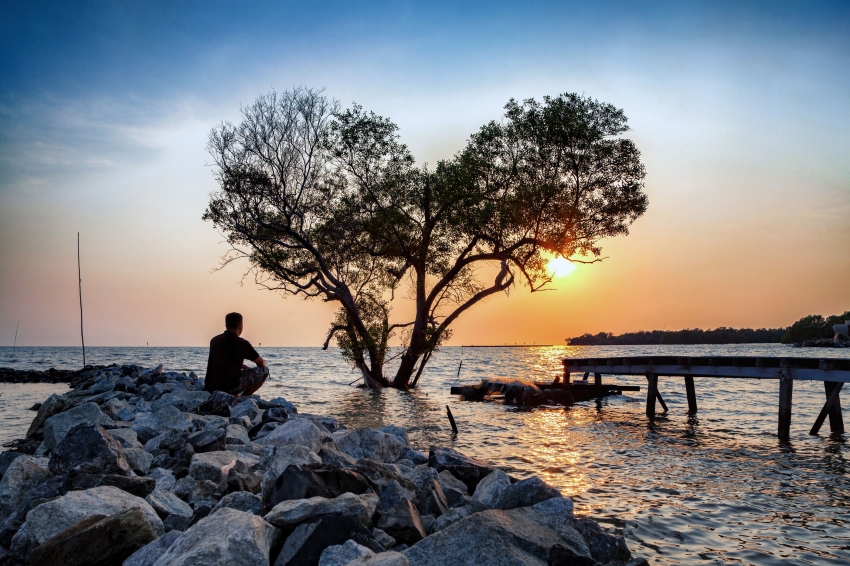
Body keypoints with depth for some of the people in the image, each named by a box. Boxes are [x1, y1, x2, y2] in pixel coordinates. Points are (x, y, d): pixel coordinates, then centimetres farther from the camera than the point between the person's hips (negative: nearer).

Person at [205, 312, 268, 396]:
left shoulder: (214, 340, 10)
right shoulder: (242, 343, -6)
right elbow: (261, 363, 7)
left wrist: (245, 367, 34)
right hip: (231, 388, -6)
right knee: (264, 371, 5)